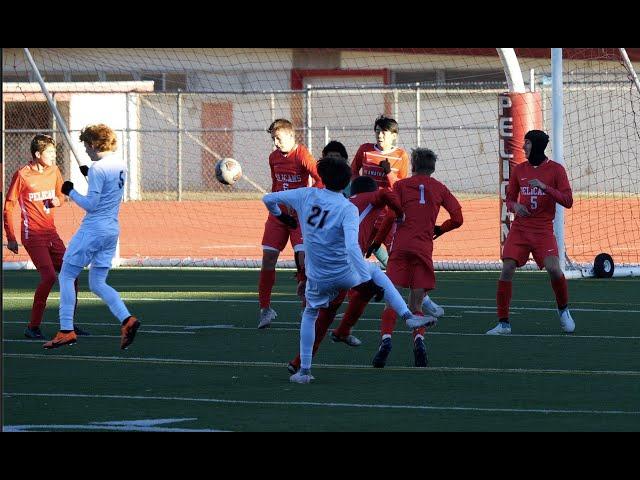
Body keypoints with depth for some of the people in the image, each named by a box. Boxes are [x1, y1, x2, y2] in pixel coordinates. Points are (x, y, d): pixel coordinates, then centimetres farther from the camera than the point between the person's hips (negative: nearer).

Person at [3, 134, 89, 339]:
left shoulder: (54, 171, 8)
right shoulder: (22, 175, -9)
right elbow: (9, 207, -5)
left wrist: (57, 200, -2)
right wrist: (11, 238, -8)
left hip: (51, 233, 7)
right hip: (33, 235, -7)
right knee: (49, 276, -18)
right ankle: (33, 327, -9)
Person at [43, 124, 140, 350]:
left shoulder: (98, 168, -16)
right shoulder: (120, 166, 10)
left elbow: (91, 204, -18)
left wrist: (71, 192, -4)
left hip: (93, 229, -8)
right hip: (112, 229, 8)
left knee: (66, 276, 3)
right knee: (98, 284, 11)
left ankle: (66, 330, -2)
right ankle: (126, 319, -10)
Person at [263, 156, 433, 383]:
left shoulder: (306, 195, -7)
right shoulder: (348, 209, -17)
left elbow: (268, 199, 4)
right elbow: (352, 247, -30)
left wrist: (281, 216, 26)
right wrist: (367, 280, -31)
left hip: (317, 277, 2)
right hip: (345, 272, -2)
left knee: (309, 314, 26)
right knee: (376, 272, 29)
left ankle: (304, 370, 18)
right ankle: (408, 316, 19)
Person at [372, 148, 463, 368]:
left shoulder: (400, 185, 9)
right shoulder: (439, 188, 15)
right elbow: (457, 218, 11)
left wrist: (376, 242, 5)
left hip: (401, 247, -1)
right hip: (424, 249, 1)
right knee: (415, 304, 7)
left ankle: (386, 339, -22)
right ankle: (419, 339, -19)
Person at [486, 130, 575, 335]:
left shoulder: (555, 169, -2)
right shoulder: (519, 169, 9)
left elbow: (568, 201, -7)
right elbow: (510, 198, 17)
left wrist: (545, 187, -19)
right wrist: (515, 206, -7)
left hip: (543, 229, -3)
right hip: (520, 228, 3)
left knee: (553, 268, -20)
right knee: (507, 269, -11)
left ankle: (563, 310, 8)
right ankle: (503, 323, -4)